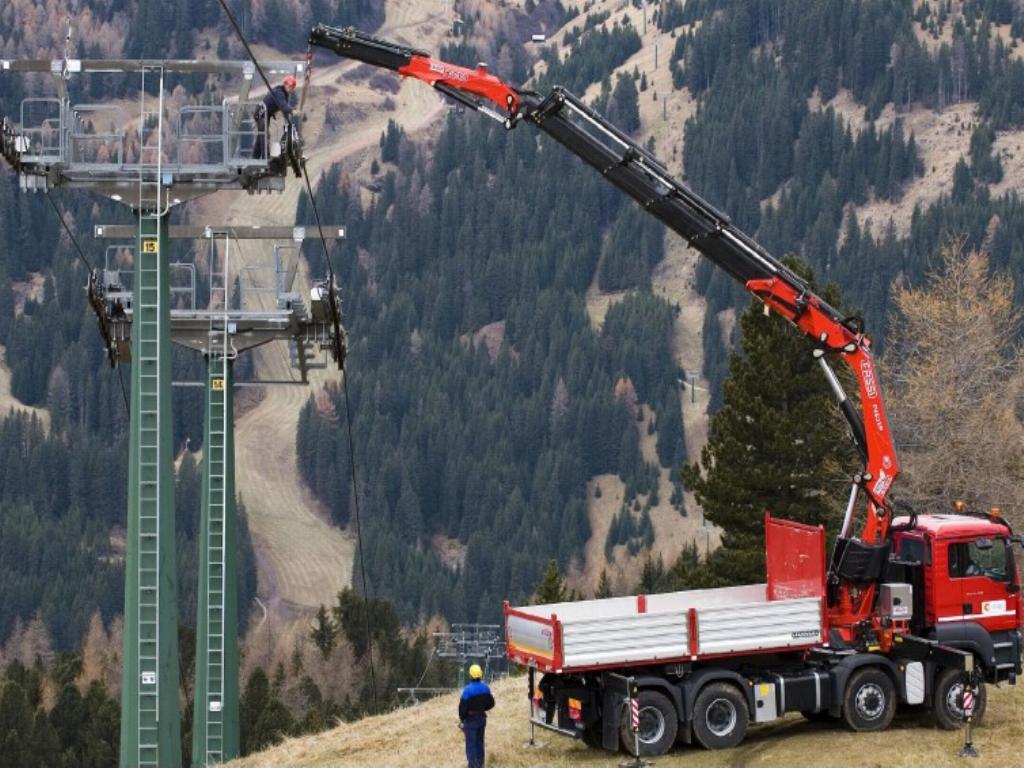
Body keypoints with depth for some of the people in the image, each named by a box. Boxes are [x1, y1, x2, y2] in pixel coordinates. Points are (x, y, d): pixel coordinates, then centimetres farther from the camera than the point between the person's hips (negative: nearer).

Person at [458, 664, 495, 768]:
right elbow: (491, 703, 5)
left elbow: (463, 706, -19)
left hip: (470, 719, -6)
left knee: (471, 744, 2)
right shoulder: (485, 688, -4)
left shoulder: (468, 690, -23)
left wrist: (461, 719, -5)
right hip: (482, 718, 6)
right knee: (480, 743, 19)